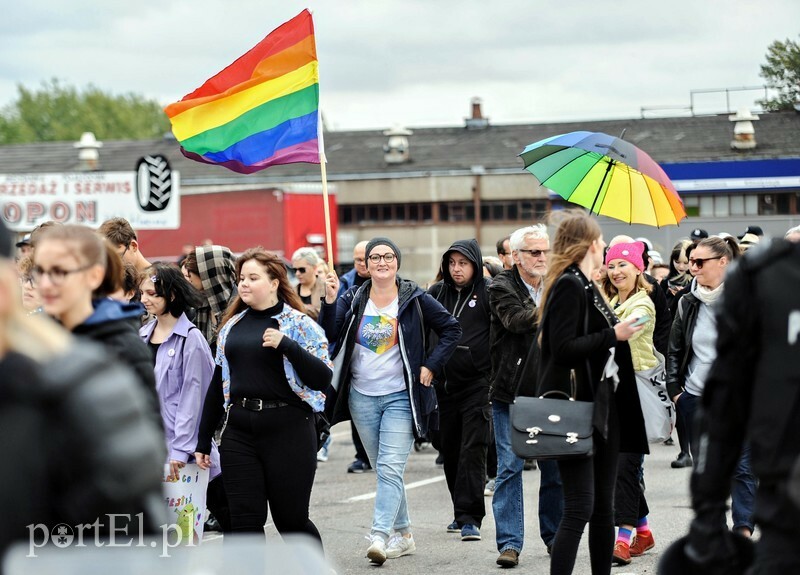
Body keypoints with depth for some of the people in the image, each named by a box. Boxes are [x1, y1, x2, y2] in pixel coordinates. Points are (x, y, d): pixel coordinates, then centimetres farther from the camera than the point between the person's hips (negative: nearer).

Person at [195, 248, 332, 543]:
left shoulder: (299, 324, -2)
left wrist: (287, 345, -22)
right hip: (239, 433, 5)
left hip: (288, 432, -5)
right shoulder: (231, 326, 13)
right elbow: (217, 386, 18)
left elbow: (323, 379, -11)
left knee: (291, 519, 4)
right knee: (244, 521, 0)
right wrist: (203, 441, 18)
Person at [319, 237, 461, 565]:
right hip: (362, 398, 4)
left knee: (390, 468, -15)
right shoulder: (352, 301, 4)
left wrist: (430, 367, -3)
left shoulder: (414, 299, -2)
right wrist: (329, 300, -21)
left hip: (400, 397, -4)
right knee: (383, 470, 11)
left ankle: (379, 537, -24)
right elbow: (329, 335, -8)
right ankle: (402, 534, 22)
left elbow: (451, 330, 4)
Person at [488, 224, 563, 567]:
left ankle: (554, 535, 23)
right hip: (511, 394, -4)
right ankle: (510, 542, 0)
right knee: (510, 468, -3)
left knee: (555, 467, 8)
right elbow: (517, 320, -22)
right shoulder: (502, 288, -4)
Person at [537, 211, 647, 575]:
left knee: (603, 508, 12)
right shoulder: (568, 285, -12)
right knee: (579, 508, -12)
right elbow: (563, 348, -22)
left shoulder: (587, 286, 16)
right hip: (576, 412, -10)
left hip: (603, 410, 10)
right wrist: (613, 335, -19)